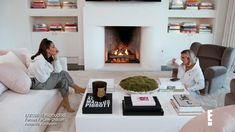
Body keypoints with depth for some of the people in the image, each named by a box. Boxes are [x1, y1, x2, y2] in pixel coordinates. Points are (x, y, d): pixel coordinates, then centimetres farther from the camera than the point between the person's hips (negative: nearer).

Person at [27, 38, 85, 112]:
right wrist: (51, 75, -7)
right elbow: (43, 79, -27)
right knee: (62, 75, -16)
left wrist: (55, 57, -9)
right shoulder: (39, 60, -25)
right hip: (37, 84, -9)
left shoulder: (49, 58, 3)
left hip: (46, 79, 9)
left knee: (63, 73, -8)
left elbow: (58, 71, -3)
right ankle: (77, 89, 3)